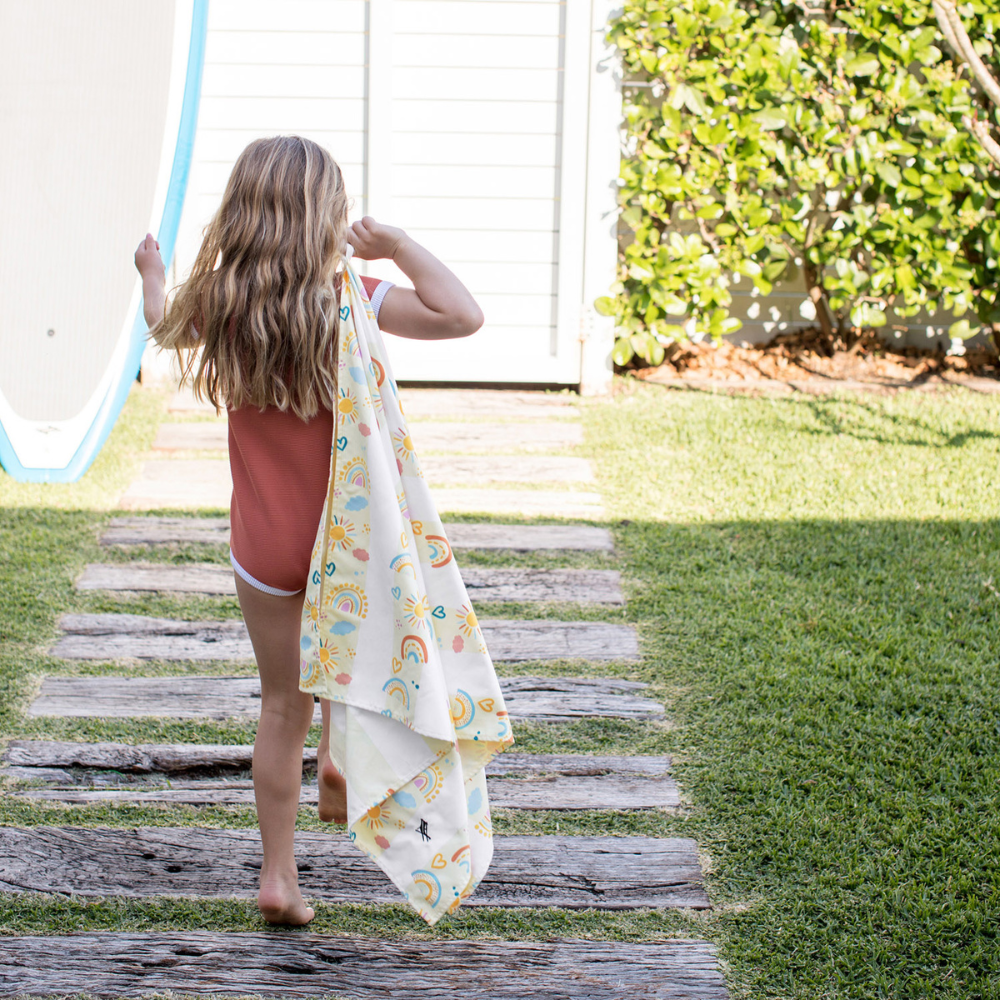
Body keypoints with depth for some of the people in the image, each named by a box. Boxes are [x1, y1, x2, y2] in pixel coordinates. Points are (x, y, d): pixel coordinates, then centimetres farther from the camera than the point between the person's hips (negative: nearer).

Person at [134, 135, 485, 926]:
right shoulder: (347, 299, -15)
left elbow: (167, 329, 19)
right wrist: (401, 247, -11)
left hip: (265, 548, 2)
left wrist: (152, 277, 40)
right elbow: (463, 316, -23)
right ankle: (343, 750, 17)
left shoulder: (219, 304, -5)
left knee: (283, 706, 13)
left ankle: (279, 876, 15)